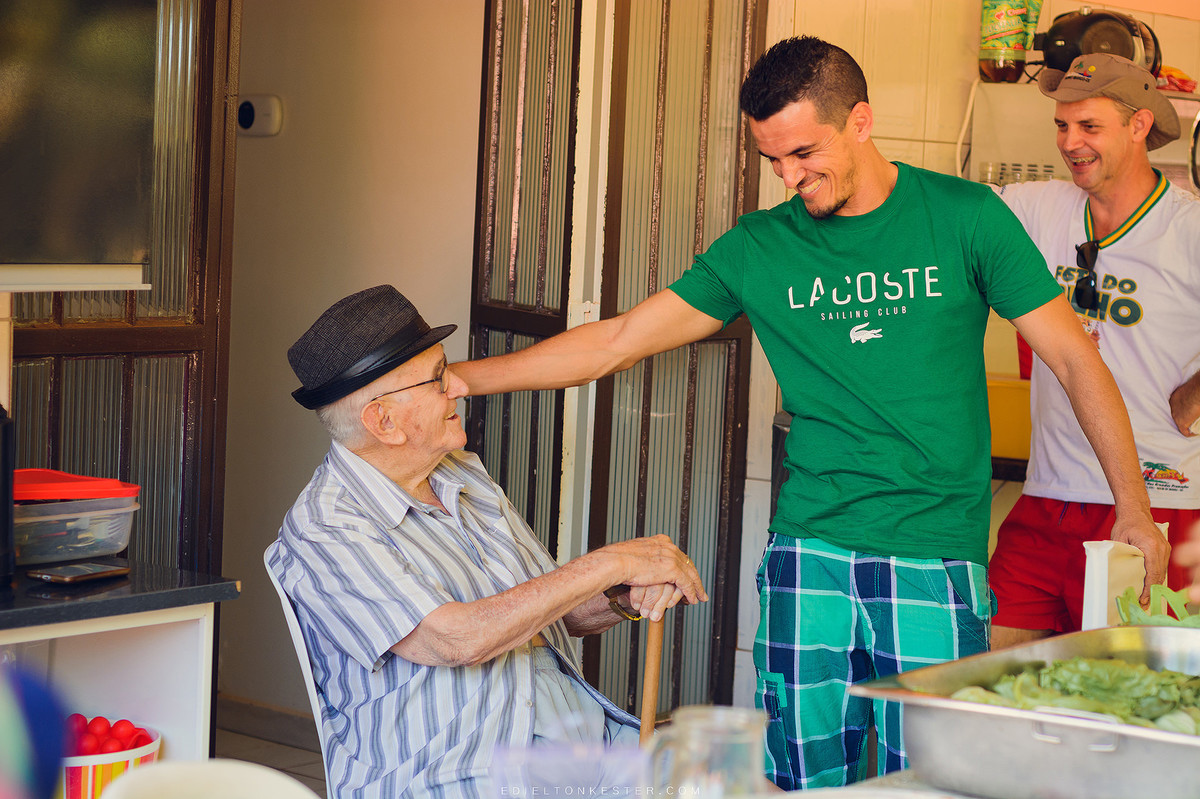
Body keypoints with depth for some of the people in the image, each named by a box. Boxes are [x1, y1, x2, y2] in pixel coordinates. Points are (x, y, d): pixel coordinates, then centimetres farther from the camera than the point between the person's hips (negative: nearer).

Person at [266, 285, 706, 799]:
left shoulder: (465, 474, 17)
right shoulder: (323, 530, -9)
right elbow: (457, 639, -20)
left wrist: (624, 600, 0)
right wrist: (610, 564, -14)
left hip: (582, 735, 7)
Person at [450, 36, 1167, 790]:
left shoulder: (964, 217, 0)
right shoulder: (759, 248, 6)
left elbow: (1075, 357, 2)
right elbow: (619, 340, 8)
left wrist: (1133, 509, -4)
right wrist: (455, 378, 4)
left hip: (937, 557, -2)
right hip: (810, 552, 2)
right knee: (806, 777, 2)